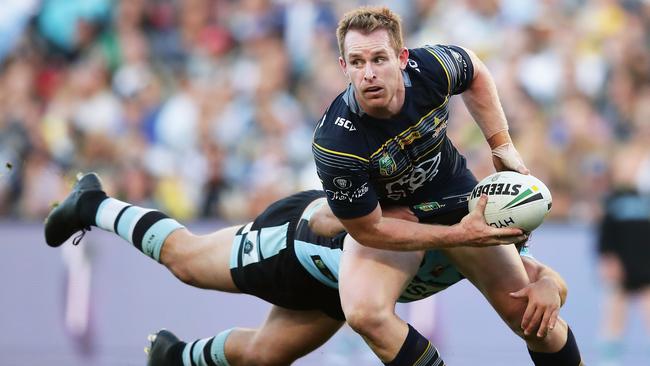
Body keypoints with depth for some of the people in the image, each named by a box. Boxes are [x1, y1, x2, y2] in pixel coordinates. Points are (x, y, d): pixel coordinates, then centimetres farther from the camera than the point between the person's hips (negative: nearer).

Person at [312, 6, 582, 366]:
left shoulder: (432, 67, -26)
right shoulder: (333, 144, -35)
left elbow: (475, 72, 1)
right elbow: (366, 230, -24)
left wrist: (501, 144, -2)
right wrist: (460, 236, -26)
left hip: (454, 195, 3)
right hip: (382, 215, -3)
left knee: (535, 321, 1)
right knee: (364, 313, -32)